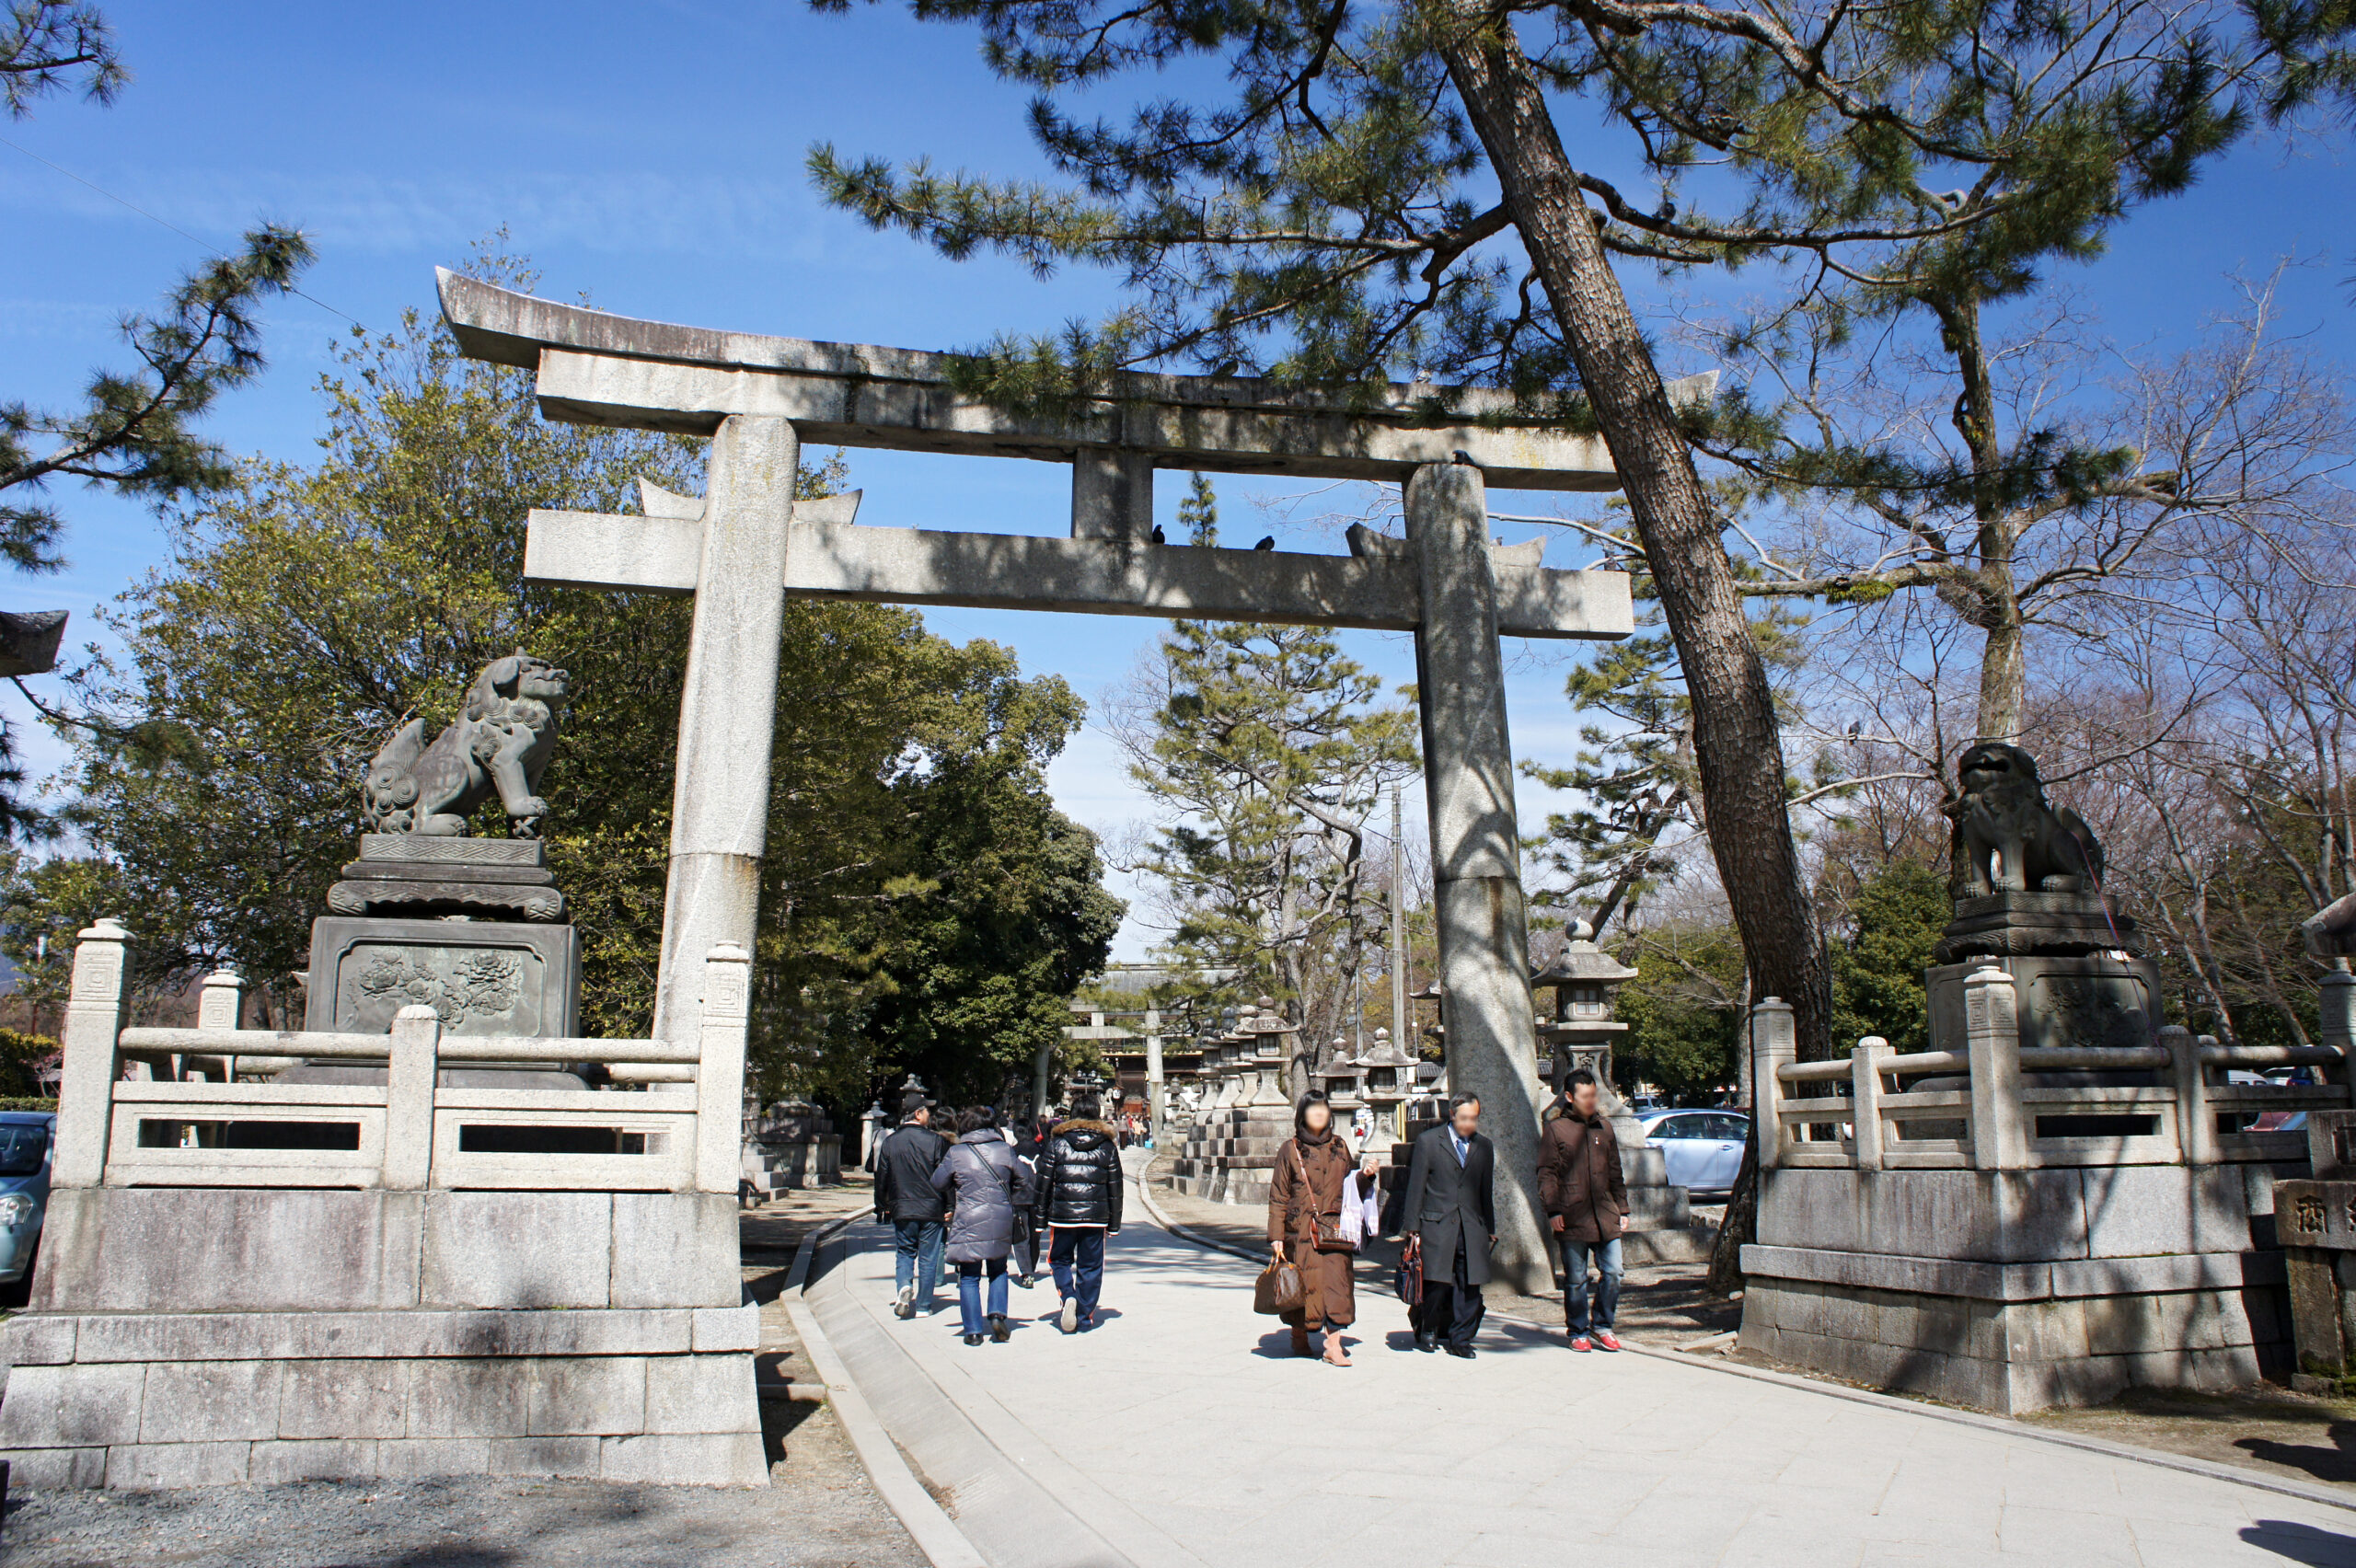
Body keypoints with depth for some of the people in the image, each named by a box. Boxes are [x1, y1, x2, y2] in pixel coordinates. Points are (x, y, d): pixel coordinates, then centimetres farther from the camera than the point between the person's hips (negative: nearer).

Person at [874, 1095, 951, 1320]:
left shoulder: (889, 1142, 2)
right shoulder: (935, 1140, -7)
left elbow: (881, 1178, 8)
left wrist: (881, 1206, 20)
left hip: (901, 1209, 2)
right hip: (931, 1209, -2)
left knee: (904, 1253, 15)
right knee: (928, 1258, 7)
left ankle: (903, 1286, -11)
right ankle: (923, 1305, 10)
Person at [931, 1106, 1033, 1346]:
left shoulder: (955, 1154, -3)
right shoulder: (1005, 1151, 3)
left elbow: (938, 1183, 7)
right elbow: (1023, 1179, 10)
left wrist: (952, 1206, 24)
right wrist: (1014, 1205, 24)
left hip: (968, 1223, -2)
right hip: (1001, 1223, 2)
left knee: (969, 1278, 6)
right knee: (998, 1270, 21)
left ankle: (974, 1331, 4)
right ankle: (997, 1314, 3)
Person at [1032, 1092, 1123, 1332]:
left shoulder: (1057, 1143, 0)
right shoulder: (1107, 1146, 5)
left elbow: (1043, 1184, 0)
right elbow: (1115, 1189, 8)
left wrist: (1040, 1219, 6)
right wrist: (1114, 1224, 14)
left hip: (1062, 1216, -1)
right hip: (1096, 1218, 1)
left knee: (1060, 1260, 16)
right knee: (1090, 1267, 10)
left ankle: (1067, 1295, -9)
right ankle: (1084, 1316, 12)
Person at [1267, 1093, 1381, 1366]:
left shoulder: (1340, 1146, 12)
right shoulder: (1290, 1149, 2)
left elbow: (1351, 1187, 19)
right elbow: (1278, 1197, 1)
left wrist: (1366, 1176, -2)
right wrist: (1276, 1237, -5)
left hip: (1334, 1229, 2)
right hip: (1301, 1229, -2)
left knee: (1336, 1282, -9)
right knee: (1303, 1283, 2)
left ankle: (1333, 1345, -8)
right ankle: (1299, 1339, 22)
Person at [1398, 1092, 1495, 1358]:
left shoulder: (1484, 1147, 14)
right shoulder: (1428, 1141, 1)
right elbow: (1415, 1186, 1)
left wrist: (1490, 1229, 17)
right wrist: (1413, 1228, -3)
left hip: (1472, 1227, 4)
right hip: (1437, 1225, -3)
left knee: (1470, 1285, -1)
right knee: (1437, 1283, -5)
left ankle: (1460, 1339, 12)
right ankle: (1427, 1331, 17)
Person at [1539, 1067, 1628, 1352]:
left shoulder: (1604, 1125, 14)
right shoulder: (1555, 1129, -1)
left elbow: (1615, 1171, 19)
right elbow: (1547, 1174, -3)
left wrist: (1622, 1208, 16)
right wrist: (1553, 1209, -11)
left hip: (1606, 1216, 4)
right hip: (1572, 1218, -4)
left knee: (1613, 1272, 3)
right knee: (1576, 1279, 3)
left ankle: (1601, 1326, 21)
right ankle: (1578, 1332, 18)